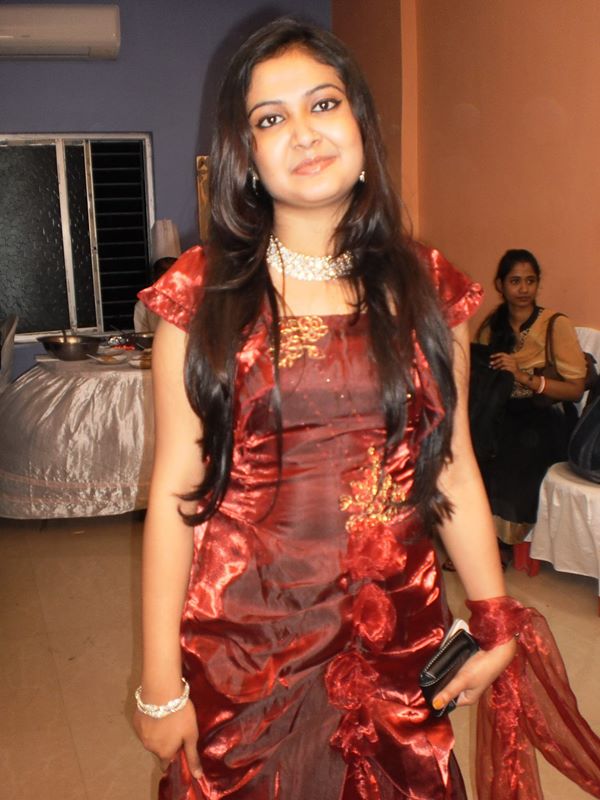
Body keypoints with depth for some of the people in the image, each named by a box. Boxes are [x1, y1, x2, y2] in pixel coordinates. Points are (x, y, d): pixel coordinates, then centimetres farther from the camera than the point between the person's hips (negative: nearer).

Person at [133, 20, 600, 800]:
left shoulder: (425, 288, 0)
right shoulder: (202, 293, -6)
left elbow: (454, 470, 4)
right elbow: (175, 488, -7)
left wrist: (497, 628, 7)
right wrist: (160, 684, -6)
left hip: (395, 638, 2)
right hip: (238, 641, -1)